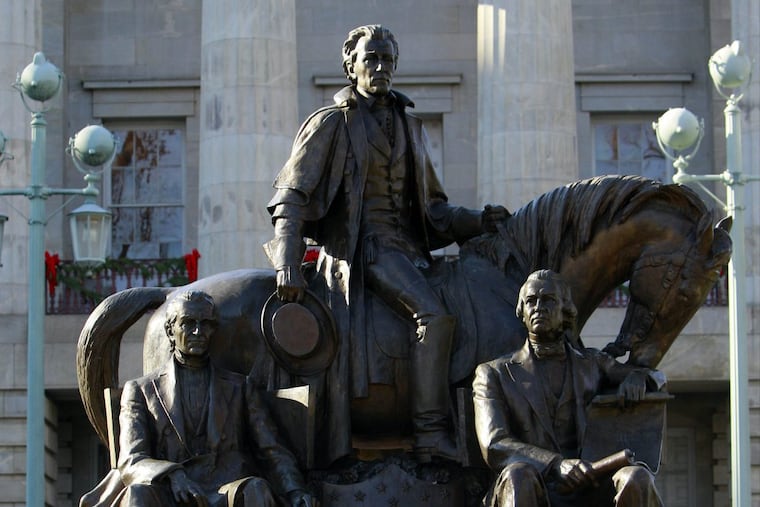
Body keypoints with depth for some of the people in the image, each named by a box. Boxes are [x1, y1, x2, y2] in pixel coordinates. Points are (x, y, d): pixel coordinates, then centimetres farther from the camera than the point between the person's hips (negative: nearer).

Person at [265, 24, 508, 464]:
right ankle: (431, 437, -28)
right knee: (434, 316, -28)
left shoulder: (410, 128, 20)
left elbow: (432, 207, 24)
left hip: (408, 246, 8)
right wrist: (288, 267, -13)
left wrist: (477, 222, 7)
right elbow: (291, 196, -2)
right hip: (362, 246, -8)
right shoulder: (331, 124, 2)